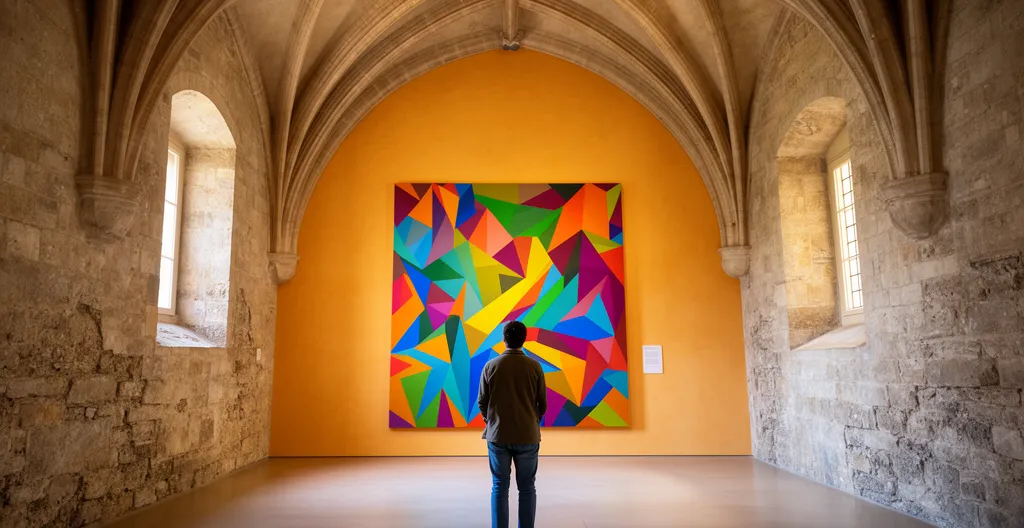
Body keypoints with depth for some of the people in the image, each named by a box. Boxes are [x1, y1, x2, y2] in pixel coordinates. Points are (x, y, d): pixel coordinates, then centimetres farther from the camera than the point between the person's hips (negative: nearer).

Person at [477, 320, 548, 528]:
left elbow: (482, 402, 3)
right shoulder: (534, 366, -4)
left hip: (498, 435, 0)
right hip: (527, 436, 0)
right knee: (527, 488, 9)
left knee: (499, 487, 8)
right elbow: (542, 403, 2)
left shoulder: (491, 366, -3)